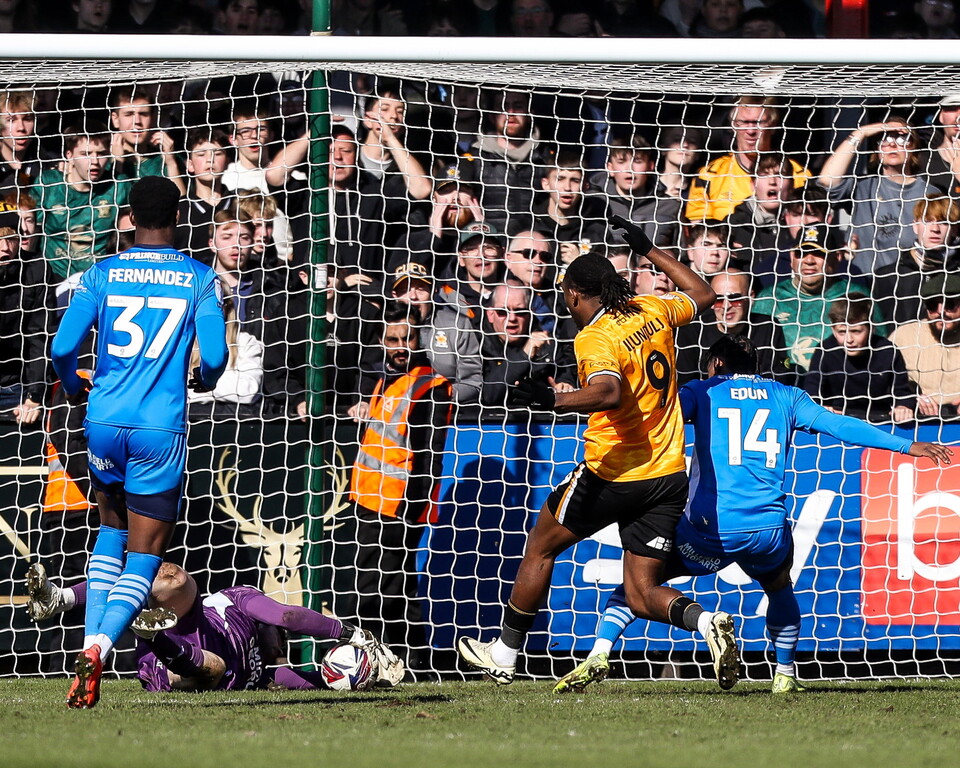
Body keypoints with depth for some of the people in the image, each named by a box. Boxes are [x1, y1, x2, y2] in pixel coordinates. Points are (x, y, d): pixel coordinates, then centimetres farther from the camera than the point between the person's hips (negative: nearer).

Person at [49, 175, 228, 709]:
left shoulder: (102, 274, 4)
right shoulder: (200, 279, 1)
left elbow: (62, 349, -1)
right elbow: (215, 356, -6)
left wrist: (73, 385, 21)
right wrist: (205, 381, 17)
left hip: (105, 421, 2)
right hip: (161, 430, -2)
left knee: (112, 531, 26)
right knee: (144, 557, 2)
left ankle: (92, 641, 10)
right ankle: (100, 649, -22)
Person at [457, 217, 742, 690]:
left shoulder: (595, 338, -15)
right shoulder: (653, 312, 5)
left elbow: (609, 392, -35)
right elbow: (702, 295, 26)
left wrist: (554, 400, -44)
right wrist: (648, 250, 31)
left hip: (612, 474, -6)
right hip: (667, 475, 6)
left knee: (540, 546, 17)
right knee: (642, 594, 8)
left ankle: (504, 655, 26)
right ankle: (704, 621, -23)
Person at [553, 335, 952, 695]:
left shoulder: (702, 392, 11)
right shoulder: (785, 397, 16)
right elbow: (840, 426, 13)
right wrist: (906, 445, 19)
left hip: (709, 528, -2)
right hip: (767, 529, 2)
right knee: (779, 587, 34)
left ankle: (598, 655, -4)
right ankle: (785, 674, 29)